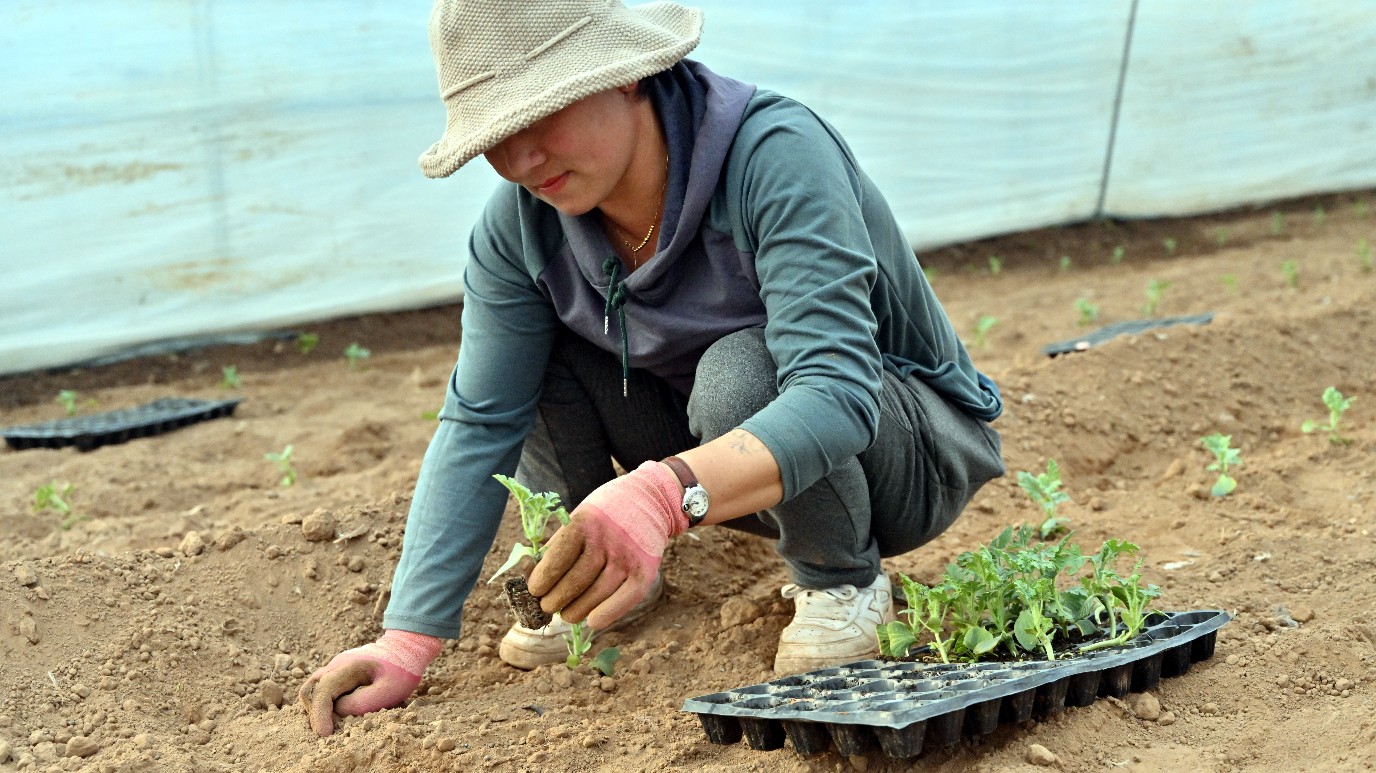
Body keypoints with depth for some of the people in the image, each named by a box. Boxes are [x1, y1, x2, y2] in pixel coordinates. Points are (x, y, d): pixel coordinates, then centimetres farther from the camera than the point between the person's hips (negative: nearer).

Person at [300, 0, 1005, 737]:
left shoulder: (775, 154, -31)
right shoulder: (523, 220, -14)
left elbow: (838, 393, -42)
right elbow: (478, 425, -15)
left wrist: (664, 492, -60)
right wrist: (406, 643, -24)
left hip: (916, 444, -4)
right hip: (731, 464, 5)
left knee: (740, 373, -36)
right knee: (527, 350, -15)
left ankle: (842, 581, -8)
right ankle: (580, 571, 5)